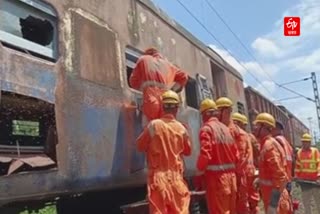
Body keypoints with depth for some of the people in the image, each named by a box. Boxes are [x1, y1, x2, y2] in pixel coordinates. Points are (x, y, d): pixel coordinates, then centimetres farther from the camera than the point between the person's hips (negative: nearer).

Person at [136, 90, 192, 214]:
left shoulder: (154, 125, -7)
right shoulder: (181, 128, 0)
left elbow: (140, 146, 5)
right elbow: (187, 151, 13)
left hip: (158, 176, -2)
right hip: (176, 177, 2)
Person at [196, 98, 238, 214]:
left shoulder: (206, 128, -9)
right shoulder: (225, 128, 11)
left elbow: (205, 154, -18)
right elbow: (236, 154, 10)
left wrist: (199, 169, -3)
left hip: (216, 176, -7)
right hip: (231, 175, 7)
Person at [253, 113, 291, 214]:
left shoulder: (269, 145, -19)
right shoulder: (266, 144, 12)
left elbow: (280, 176, -24)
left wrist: (273, 204, -25)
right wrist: (260, 180, 15)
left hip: (274, 198, -9)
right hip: (272, 194, 9)